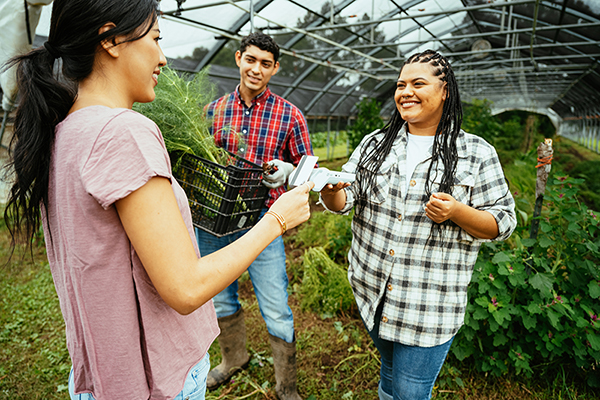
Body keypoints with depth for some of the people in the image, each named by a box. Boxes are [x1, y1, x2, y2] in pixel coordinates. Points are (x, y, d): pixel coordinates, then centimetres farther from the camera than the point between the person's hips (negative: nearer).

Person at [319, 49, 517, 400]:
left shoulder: (477, 154, -6)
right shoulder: (376, 143, 3)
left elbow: (503, 222, -4)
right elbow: (343, 200, -1)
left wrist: (456, 212, -23)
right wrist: (330, 189, -25)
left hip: (430, 304, -3)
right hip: (373, 292, 4)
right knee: (391, 372, 26)